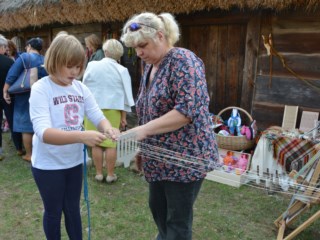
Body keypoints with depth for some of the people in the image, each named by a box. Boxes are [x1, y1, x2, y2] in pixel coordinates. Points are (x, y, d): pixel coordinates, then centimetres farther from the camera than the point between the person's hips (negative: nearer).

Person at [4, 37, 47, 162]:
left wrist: (5, 91, -8)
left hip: (25, 97, -5)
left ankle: (29, 154, 11)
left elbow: (12, 74, -14)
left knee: (26, 125, 4)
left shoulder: (25, 57, -8)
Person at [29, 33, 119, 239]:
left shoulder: (81, 88, -3)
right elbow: (43, 132, -30)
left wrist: (108, 129, -31)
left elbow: (97, 116, -6)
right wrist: (81, 136, -44)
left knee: (73, 209, 22)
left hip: (74, 161, 5)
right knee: (54, 211, 17)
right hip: (48, 164, -4)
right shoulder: (41, 89, -19)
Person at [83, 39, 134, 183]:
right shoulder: (122, 70, -1)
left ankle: (99, 173, 17)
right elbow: (125, 95, 0)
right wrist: (123, 116, 6)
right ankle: (110, 175, 13)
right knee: (111, 142, 5)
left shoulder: (91, 65, 2)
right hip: (112, 109, -1)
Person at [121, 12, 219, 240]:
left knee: (178, 219, 6)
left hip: (184, 156, -8)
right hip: (159, 157, 9)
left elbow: (188, 110, -26)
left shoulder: (183, 60, -16)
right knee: (157, 206, 23)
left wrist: (144, 129, -25)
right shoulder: (150, 67, 11)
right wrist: (142, 148, 15)